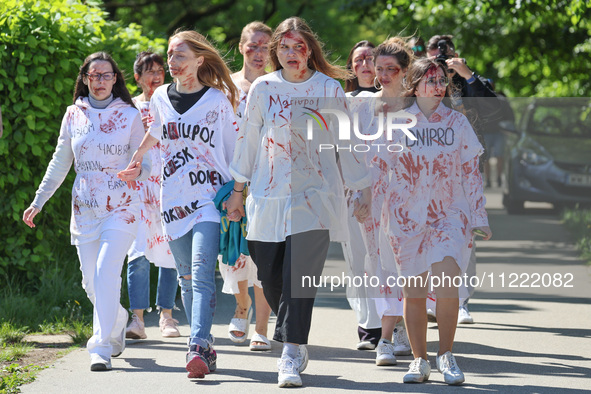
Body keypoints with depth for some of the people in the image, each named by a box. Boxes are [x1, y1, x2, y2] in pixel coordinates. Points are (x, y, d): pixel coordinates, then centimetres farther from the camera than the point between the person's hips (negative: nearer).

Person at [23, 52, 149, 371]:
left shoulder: (129, 115, 1)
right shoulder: (74, 115, 8)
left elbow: (144, 159, 3)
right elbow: (60, 163, 14)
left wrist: (138, 170, -20)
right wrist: (38, 201, 12)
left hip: (120, 209, -3)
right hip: (84, 210, 3)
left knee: (106, 273, -18)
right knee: (90, 281, 4)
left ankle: (102, 347, -16)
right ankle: (118, 321, 34)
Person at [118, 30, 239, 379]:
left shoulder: (218, 100, -1)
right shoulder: (161, 98, 10)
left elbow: (232, 149, 5)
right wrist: (136, 161, 40)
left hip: (210, 196, -5)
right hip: (173, 200, 5)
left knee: (202, 272, -19)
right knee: (187, 279, 5)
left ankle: (198, 348, -30)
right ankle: (206, 349, 13)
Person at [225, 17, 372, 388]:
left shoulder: (329, 89, 2)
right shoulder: (263, 88, 6)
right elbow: (248, 140, 14)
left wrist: (364, 190, 6)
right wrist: (238, 190, 15)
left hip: (315, 196, -2)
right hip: (269, 196, 2)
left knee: (300, 277, -14)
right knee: (271, 279, 4)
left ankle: (291, 357, -12)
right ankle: (294, 341, 28)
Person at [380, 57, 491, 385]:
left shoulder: (457, 122, 6)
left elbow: (471, 173, 9)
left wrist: (480, 218, 6)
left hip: (450, 215, 0)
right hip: (408, 218, 1)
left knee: (446, 284, -17)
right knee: (413, 291, 3)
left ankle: (446, 355, -1)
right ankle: (419, 360, 15)